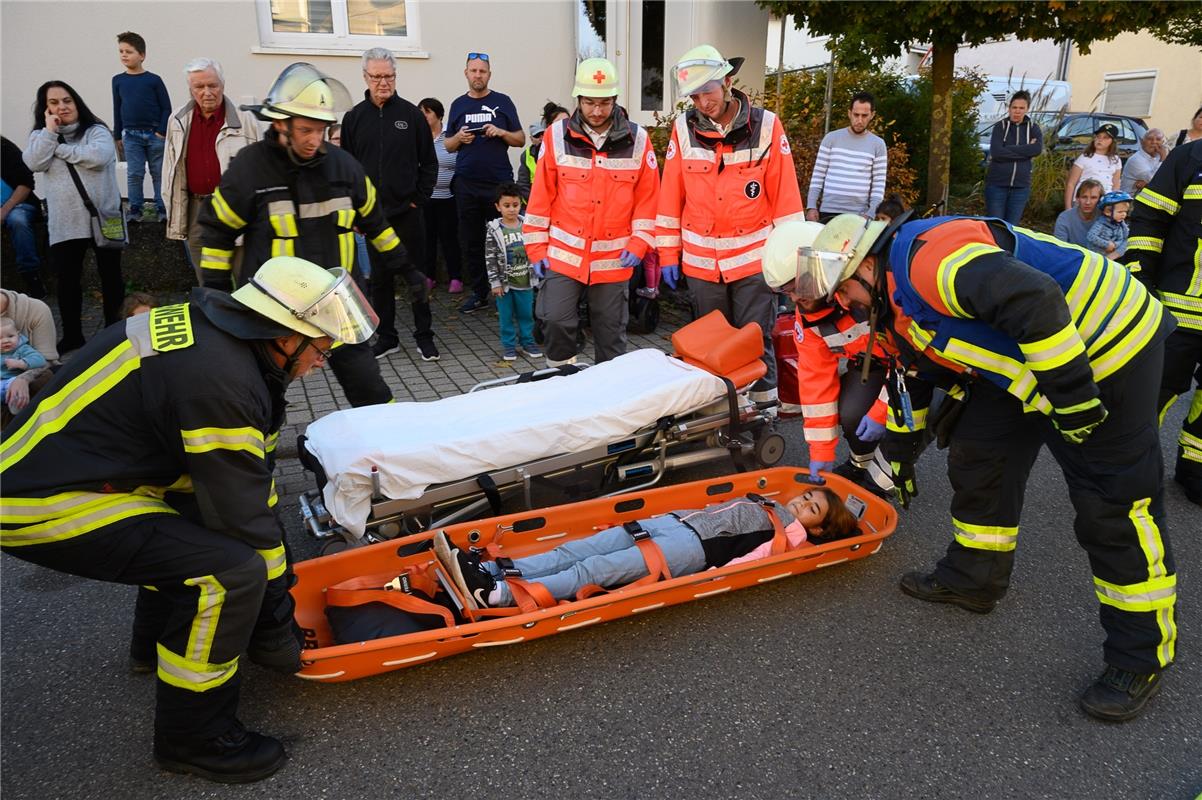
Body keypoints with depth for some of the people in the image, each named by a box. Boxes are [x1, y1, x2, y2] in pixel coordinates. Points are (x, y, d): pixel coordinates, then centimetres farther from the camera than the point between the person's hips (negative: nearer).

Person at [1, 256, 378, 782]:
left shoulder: (208, 326, 2)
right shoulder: (221, 381, -28)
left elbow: (250, 490, 7)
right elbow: (245, 518, -21)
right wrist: (278, 634, -7)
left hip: (46, 459, 10)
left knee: (213, 486, 23)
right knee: (231, 571, -21)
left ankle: (163, 633, 33)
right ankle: (193, 740, 1)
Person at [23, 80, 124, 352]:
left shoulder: (96, 131, 0)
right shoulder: (41, 136, 11)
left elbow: (98, 156, -20)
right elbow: (34, 164, -8)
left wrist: (59, 147, -11)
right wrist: (50, 131, -9)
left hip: (103, 217, -3)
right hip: (64, 222, 3)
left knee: (110, 276, 5)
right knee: (67, 280, 6)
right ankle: (71, 335, 17)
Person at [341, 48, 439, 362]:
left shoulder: (411, 114, 2)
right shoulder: (354, 118, 5)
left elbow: (429, 163, 4)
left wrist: (419, 200, -3)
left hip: (408, 213, -1)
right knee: (381, 277, 8)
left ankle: (424, 335, 15)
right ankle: (386, 338, 18)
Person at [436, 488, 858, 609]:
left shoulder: (790, 533, 5)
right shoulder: (762, 502, 29)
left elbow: (749, 561, -10)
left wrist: (709, 577, -22)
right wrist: (683, 516, 17)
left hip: (693, 548, -7)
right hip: (673, 520, 7)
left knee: (595, 570, -23)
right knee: (576, 550, -11)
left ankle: (496, 595, -34)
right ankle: (494, 570, -20)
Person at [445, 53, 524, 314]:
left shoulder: (502, 102, 7)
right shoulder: (458, 104, 13)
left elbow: (521, 139, 8)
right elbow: (447, 146, 16)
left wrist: (501, 133, -10)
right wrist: (459, 138, -5)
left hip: (499, 182, -2)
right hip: (467, 183, 3)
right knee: (470, 241, 5)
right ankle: (479, 292, 13)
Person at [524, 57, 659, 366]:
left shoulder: (637, 140, 1)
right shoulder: (557, 136, 0)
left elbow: (648, 197, 4)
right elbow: (541, 196, 2)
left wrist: (639, 243, -4)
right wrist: (536, 248, 1)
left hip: (614, 259, 1)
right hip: (563, 254, 0)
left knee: (611, 332, 9)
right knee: (555, 321, -7)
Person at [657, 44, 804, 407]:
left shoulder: (766, 125, -4)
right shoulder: (684, 129, 0)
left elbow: (785, 196, -2)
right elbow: (671, 196, 3)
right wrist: (669, 254, 3)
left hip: (753, 258, -2)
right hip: (701, 262, 2)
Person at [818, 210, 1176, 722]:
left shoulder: (927, 258, -25)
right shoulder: (897, 301, 10)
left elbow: (1037, 302, -35)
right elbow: (917, 374, 23)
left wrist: (1070, 395, -27)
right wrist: (900, 456, 30)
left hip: (1107, 344, -10)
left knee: (1115, 509, -4)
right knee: (979, 454, 14)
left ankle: (1142, 657, 10)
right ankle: (973, 579, 32)